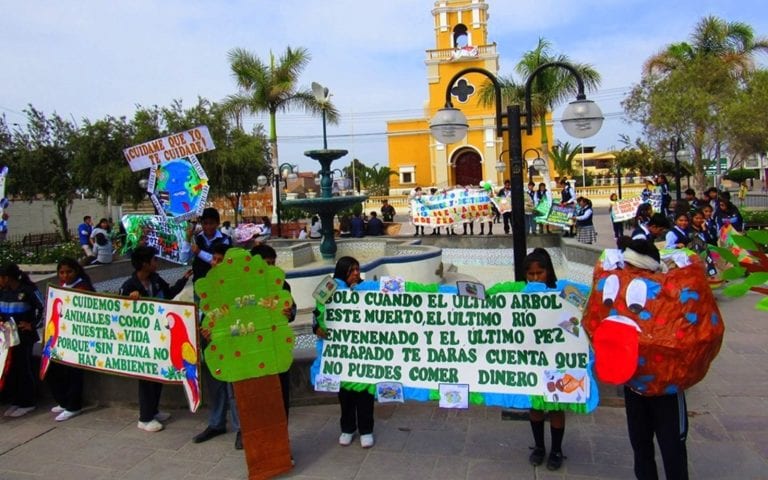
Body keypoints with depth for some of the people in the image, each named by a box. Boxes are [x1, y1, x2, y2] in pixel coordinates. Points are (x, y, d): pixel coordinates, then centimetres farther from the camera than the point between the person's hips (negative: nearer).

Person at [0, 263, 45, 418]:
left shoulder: (29, 290, -13)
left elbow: (43, 309, -10)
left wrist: (33, 325, -11)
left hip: (24, 337, -6)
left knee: (23, 369, 0)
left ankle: (27, 403, 12)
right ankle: (15, 401, 22)